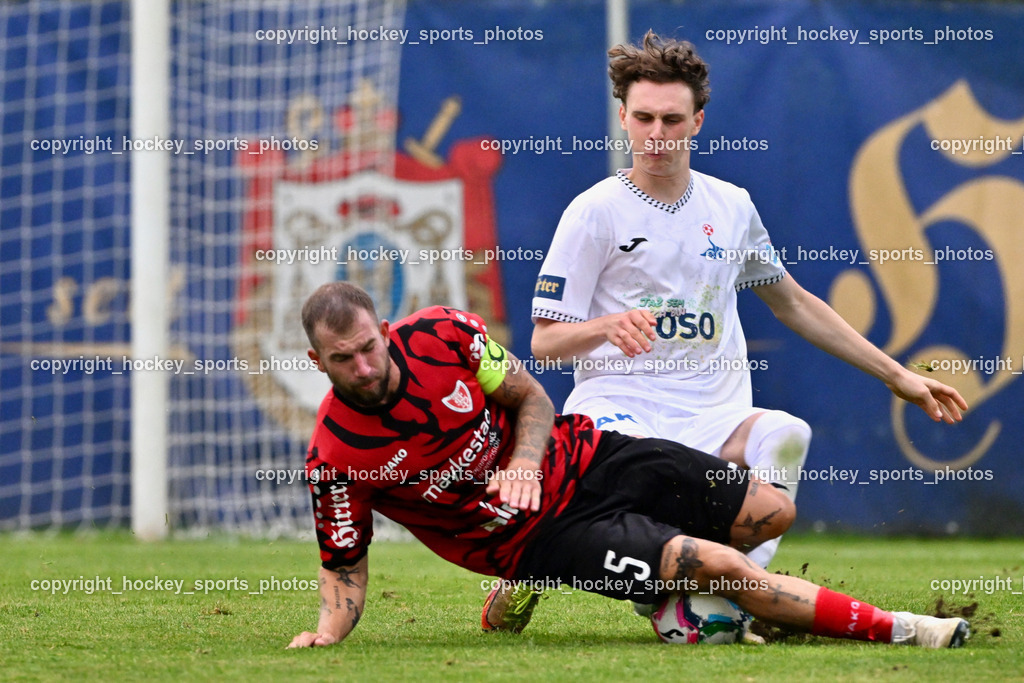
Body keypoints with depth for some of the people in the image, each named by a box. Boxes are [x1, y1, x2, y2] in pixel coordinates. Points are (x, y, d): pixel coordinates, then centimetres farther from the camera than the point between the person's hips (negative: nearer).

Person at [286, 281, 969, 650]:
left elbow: (532, 398, 1)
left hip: (576, 460, 5)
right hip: (535, 536, -5)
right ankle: (890, 628, -7)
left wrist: (524, 466, -18)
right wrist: (328, 631, -26)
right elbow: (344, 566, -7)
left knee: (773, 514, 5)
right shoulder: (334, 458, -18)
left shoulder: (442, 333, -11)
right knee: (721, 564, -22)